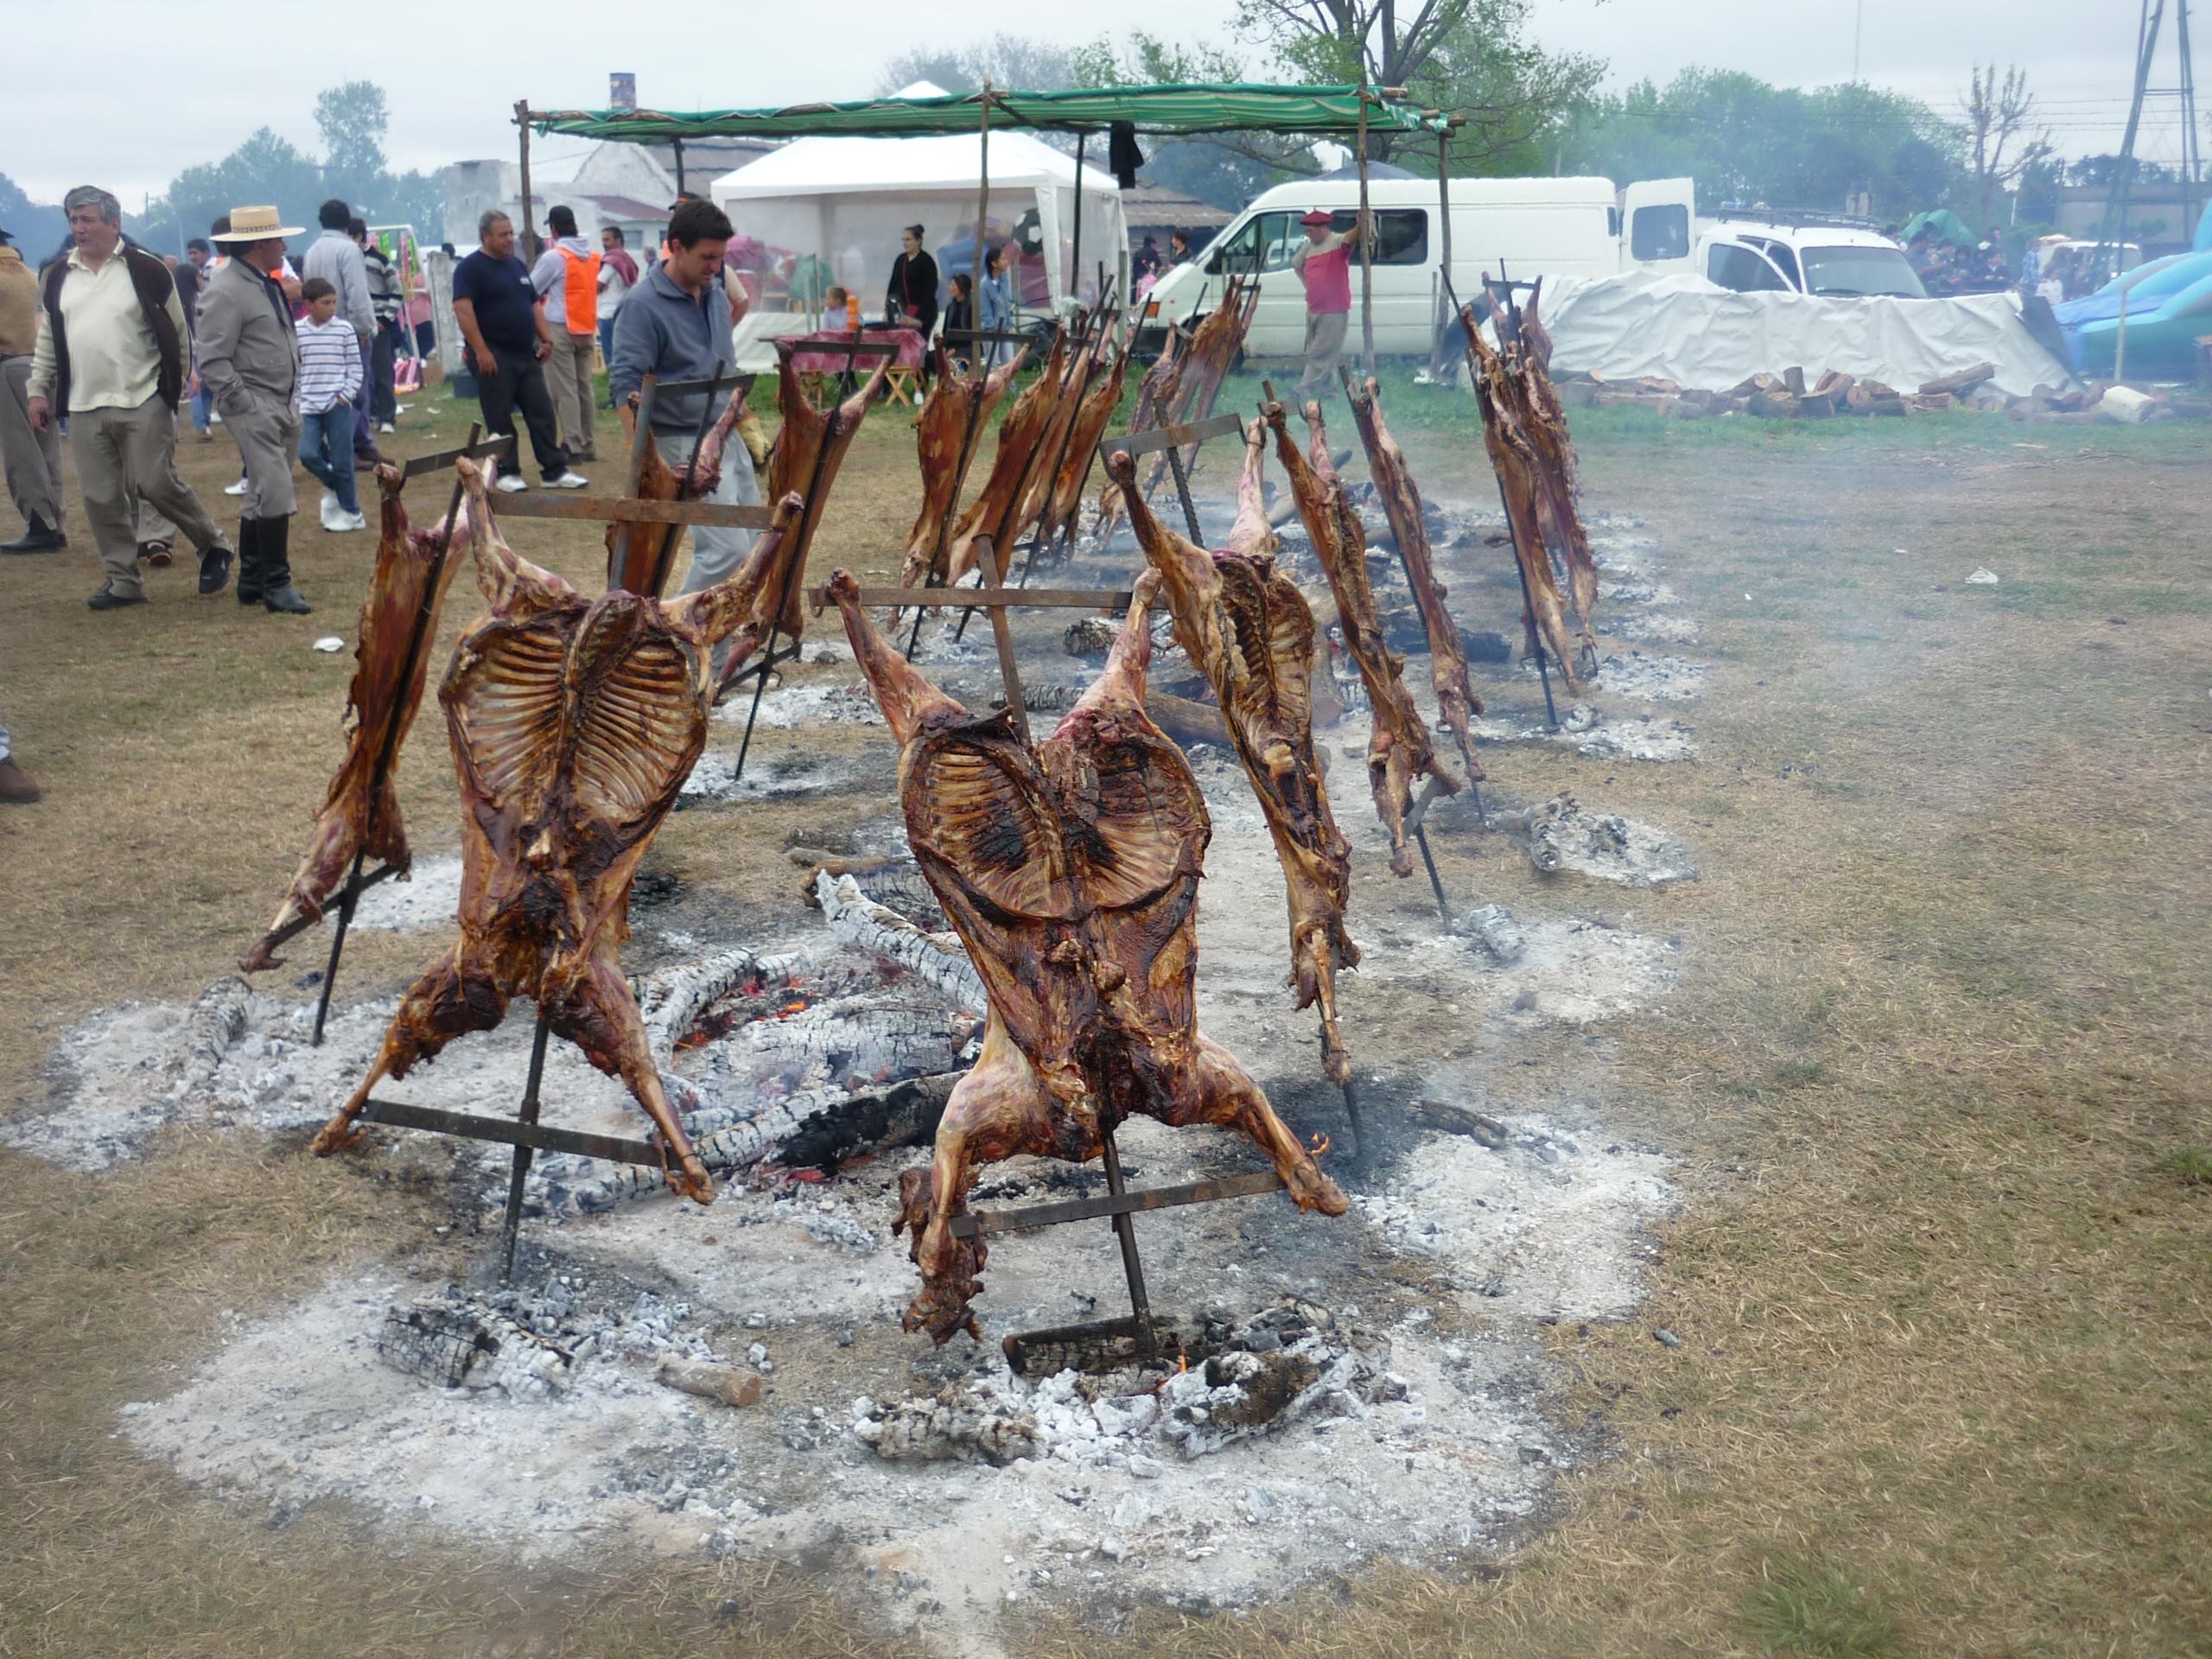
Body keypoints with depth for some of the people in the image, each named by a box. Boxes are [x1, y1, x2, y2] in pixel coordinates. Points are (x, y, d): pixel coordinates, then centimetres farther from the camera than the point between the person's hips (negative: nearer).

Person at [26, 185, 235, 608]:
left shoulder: (146, 271, -2)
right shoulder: (58, 278, 12)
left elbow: (178, 334, 3)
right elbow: (47, 341, 19)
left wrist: (173, 385, 3)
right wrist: (38, 391, 14)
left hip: (143, 403, -5)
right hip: (84, 409, 5)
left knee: (156, 485, -9)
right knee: (101, 498, 4)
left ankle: (216, 547, 12)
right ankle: (123, 582, 13)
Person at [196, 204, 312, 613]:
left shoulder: (268, 284, 16)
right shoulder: (226, 291, -13)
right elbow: (213, 362, -18)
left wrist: (290, 403, 17)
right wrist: (246, 404, -19)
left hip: (282, 407, 9)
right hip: (253, 409, -9)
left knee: (261, 495, 14)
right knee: (275, 492, -13)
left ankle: (251, 581, 22)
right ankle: (276, 584, -7)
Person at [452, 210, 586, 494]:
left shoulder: (517, 266, 17)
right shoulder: (470, 268, -7)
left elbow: (534, 305, 21)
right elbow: (463, 310, -16)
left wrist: (546, 340, 9)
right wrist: (480, 351, -22)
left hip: (527, 354, 7)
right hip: (494, 357, -7)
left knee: (542, 412, 4)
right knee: (499, 419, -1)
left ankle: (555, 470, 8)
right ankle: (507, 473, 7)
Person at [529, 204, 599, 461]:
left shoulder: (553, 257, -11)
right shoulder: (593, 255, 8)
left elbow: (530, 291, -6)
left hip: (559, 327, -7)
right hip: (587, 329, 7)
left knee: (565, 390, -5)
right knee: (584, 387, 11)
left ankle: (573, 446, -7)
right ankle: (588, 445, 15)